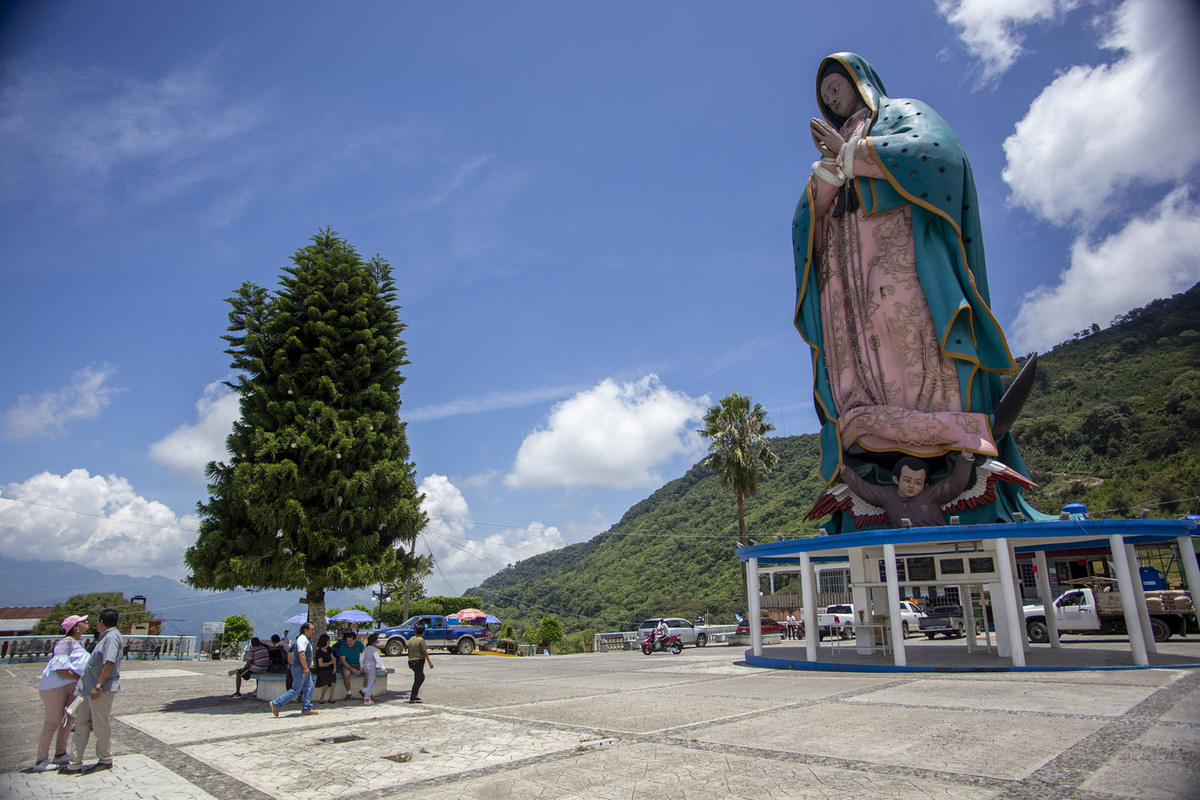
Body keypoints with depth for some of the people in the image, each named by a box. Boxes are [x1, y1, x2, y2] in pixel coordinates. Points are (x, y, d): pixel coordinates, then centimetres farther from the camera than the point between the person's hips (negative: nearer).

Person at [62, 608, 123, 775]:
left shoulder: (112, 637, -15)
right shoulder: (105, 637, 19)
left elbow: (109, 663, -25)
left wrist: (98, 686, -27)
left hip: (102, 690, -10)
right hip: (91, 689, 10)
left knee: (101, 726, 1)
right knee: (82, 725, 11)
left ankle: (105, 760, 13)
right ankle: (74, 764, 17)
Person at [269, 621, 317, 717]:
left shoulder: (305, 639, 17)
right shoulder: (302, 639, -16)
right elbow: (301, 654, -25)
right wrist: (306, 667, -26)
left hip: (304, 669, 10)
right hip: (300, 668, -10)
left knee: (309, 688, 6)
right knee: (296, 690, -6)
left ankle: (306, 709, 8)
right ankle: (275, 704, 1)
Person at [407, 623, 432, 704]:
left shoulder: (411, 639, 8)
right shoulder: (421, 640, -14)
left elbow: (409, 652, 14)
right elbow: (424, 653, -14)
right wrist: (430, 662, -9)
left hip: (411, 661, 8)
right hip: (419, 661, -8)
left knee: (422, 677, 21)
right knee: (417, 680, -1)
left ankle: (415, 694, 22)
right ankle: (412, 698, 0)